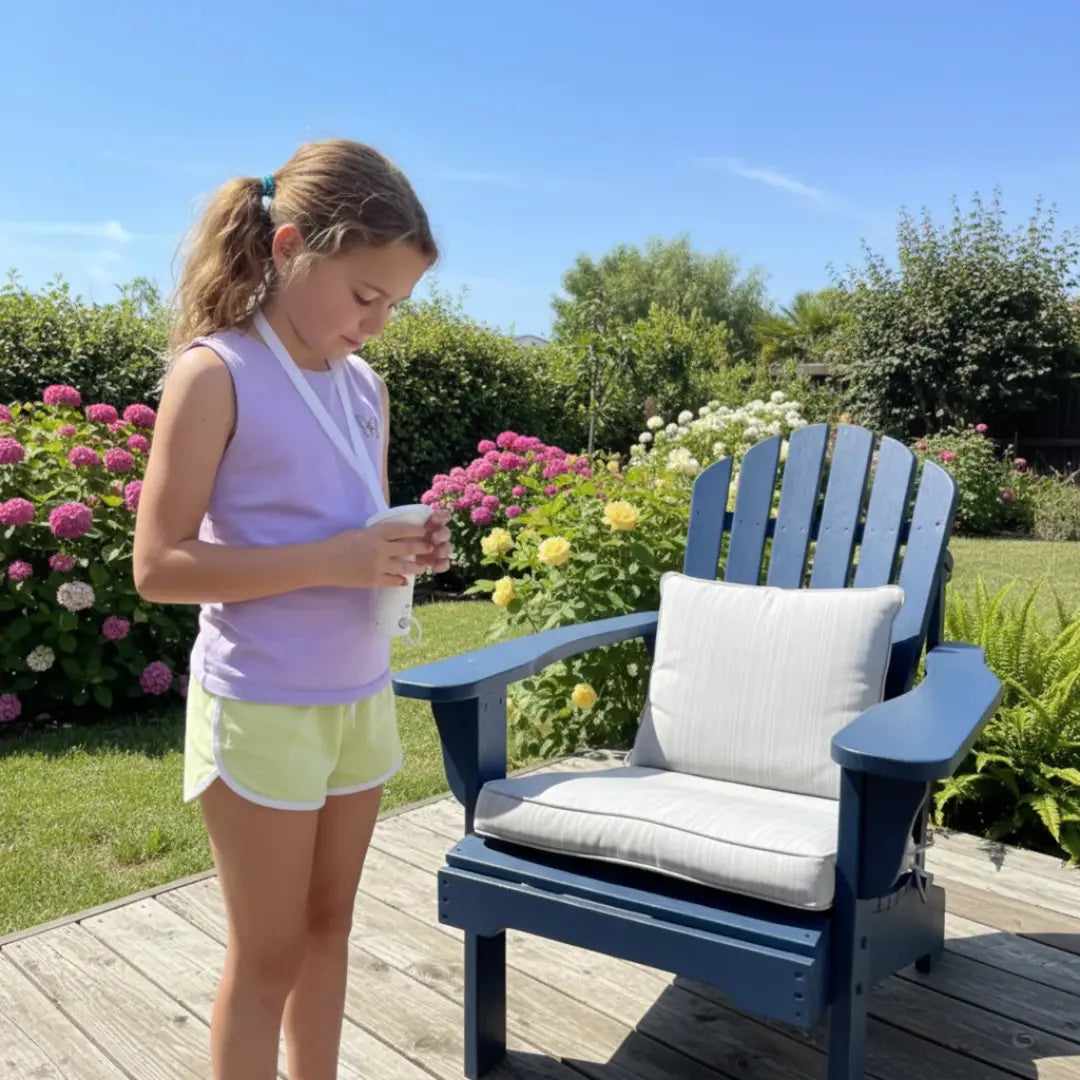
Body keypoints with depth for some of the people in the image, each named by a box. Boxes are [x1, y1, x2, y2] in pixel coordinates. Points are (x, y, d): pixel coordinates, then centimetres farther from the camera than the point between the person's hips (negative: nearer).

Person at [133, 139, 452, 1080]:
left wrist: (408, 550, -5)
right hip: (260, 710, -6)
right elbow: (159, 566, -17)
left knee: (329, 929, 19)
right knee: (269, 953, 9)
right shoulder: (215, 373, -14)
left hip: (361, 698, 6)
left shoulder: (365, 388, 6)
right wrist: (332, 561, -24)